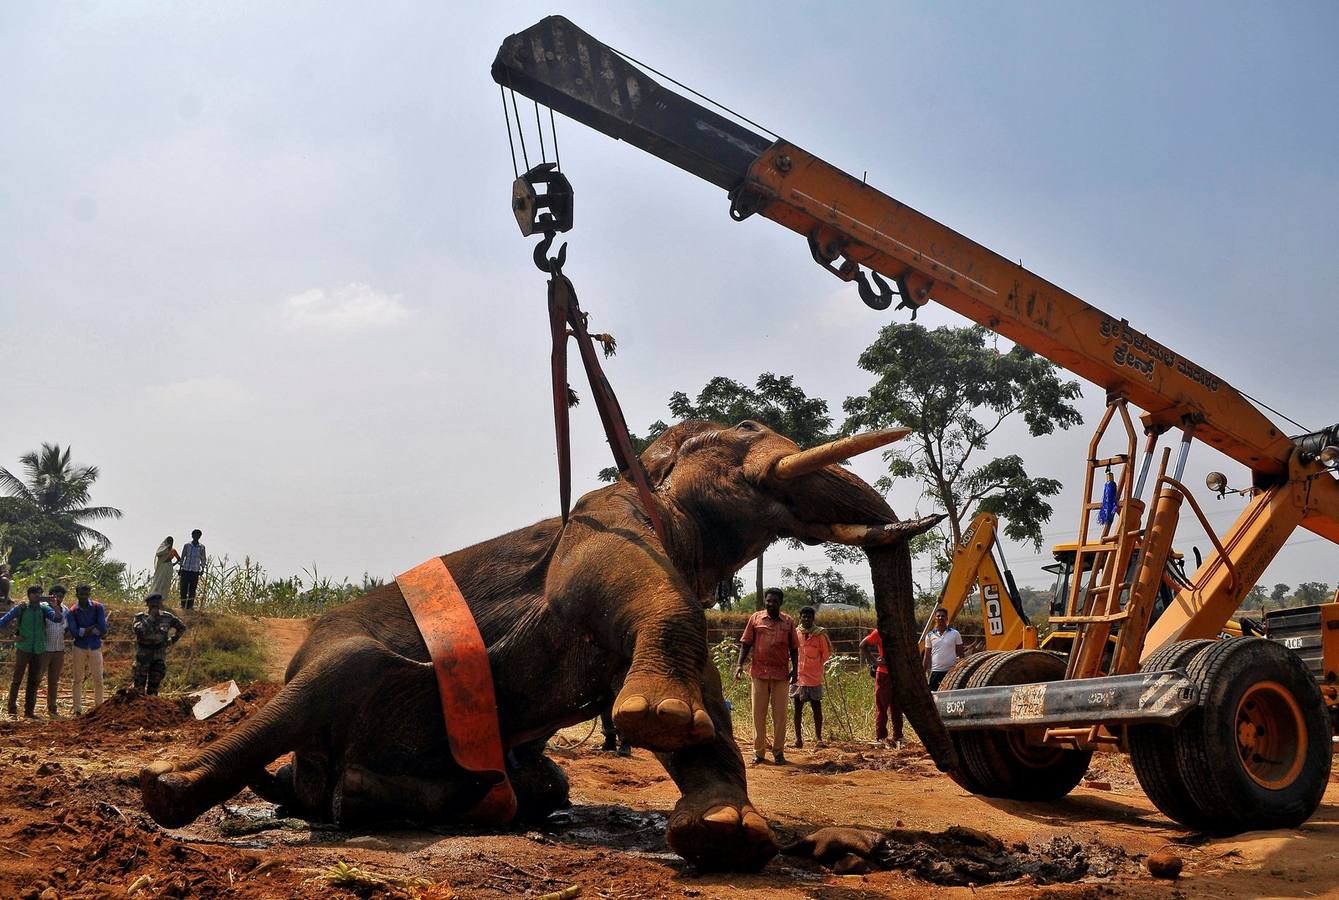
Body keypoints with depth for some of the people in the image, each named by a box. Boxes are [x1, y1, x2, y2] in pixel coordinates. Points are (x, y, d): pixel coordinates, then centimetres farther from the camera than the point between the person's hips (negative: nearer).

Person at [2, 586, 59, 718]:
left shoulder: (43, 609, 4)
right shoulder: (21, 608, -2)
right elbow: (4, 620, 2)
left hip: (39, 650, 3)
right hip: (23, 649, -3)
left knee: (34, 681, 7)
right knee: (17, 679, -5)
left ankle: (29, 710, 14)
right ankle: (12, 709, -1)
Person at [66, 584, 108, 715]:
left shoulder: (98, 607, -2)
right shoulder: (72, 612, -2)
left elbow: (103, 629, -10)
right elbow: (74, 632, -14)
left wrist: (85, 631, -10)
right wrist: (94, 627, -14)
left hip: (95, 647, 0)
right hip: (79, 648, 0)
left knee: (98, 680, 2)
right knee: (78, 680, 5)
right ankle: (78, 709, 12)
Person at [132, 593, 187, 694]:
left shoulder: (167, 617, -1)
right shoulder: (140, 617, -8)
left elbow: (182, 627, 14)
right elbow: (138, 630, -29)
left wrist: (172, 640, 5)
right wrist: (150, 617, -27)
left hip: (159, 656, 2)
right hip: (143, 655, -2)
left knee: (154, 685, 3)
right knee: (139, 685, -1)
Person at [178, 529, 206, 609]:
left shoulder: (202, 547, 4)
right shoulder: (187, 546, 4)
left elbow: (203, 559, 10)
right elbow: (182, 557, 9)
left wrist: (202, 569, 2)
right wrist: (180, 568, 6)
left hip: (195, 571, 0)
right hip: (185, 570, 0)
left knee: (192, 589, 0)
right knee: (184, 588, -1)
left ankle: (190, 605, 4)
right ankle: (183, 604, 8)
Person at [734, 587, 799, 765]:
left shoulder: (788, 622, 7)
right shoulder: (755, 618, 4)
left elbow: (794, 648, 10)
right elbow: (746, 643, 5)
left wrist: (794, 669, -1)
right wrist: (740, 664, -6)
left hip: (781, 673, 0)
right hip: (759, 672, 0)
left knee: (780, 714, 3)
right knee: (758, 713, 4)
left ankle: (778, 751, 12)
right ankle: (758, 751, 12)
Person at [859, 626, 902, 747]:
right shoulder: (879, 632, -6)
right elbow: (863, 645, -4)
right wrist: (874, 661, -12)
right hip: (884, 674, -5)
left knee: (897, 709, 10)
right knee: (882, 707, 1)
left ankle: (898, 737, 17)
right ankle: (881, 736, 7)